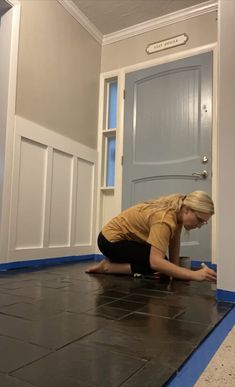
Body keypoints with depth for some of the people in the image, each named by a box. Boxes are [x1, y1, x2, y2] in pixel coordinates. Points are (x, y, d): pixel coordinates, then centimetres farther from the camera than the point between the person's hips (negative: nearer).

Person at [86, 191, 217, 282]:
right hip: (112, 240, -9)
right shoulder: (165, 219, -32)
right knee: (159, 265, -21)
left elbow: (175, 244, -2)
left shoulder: (177, 211, -6)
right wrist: (195, 275, -44)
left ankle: (116, 261, 12)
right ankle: (109, 266, -8)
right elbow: (155, 261, -42)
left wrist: (175, 271, -9)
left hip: (124, 237, 9)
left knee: (164, 266, 3)